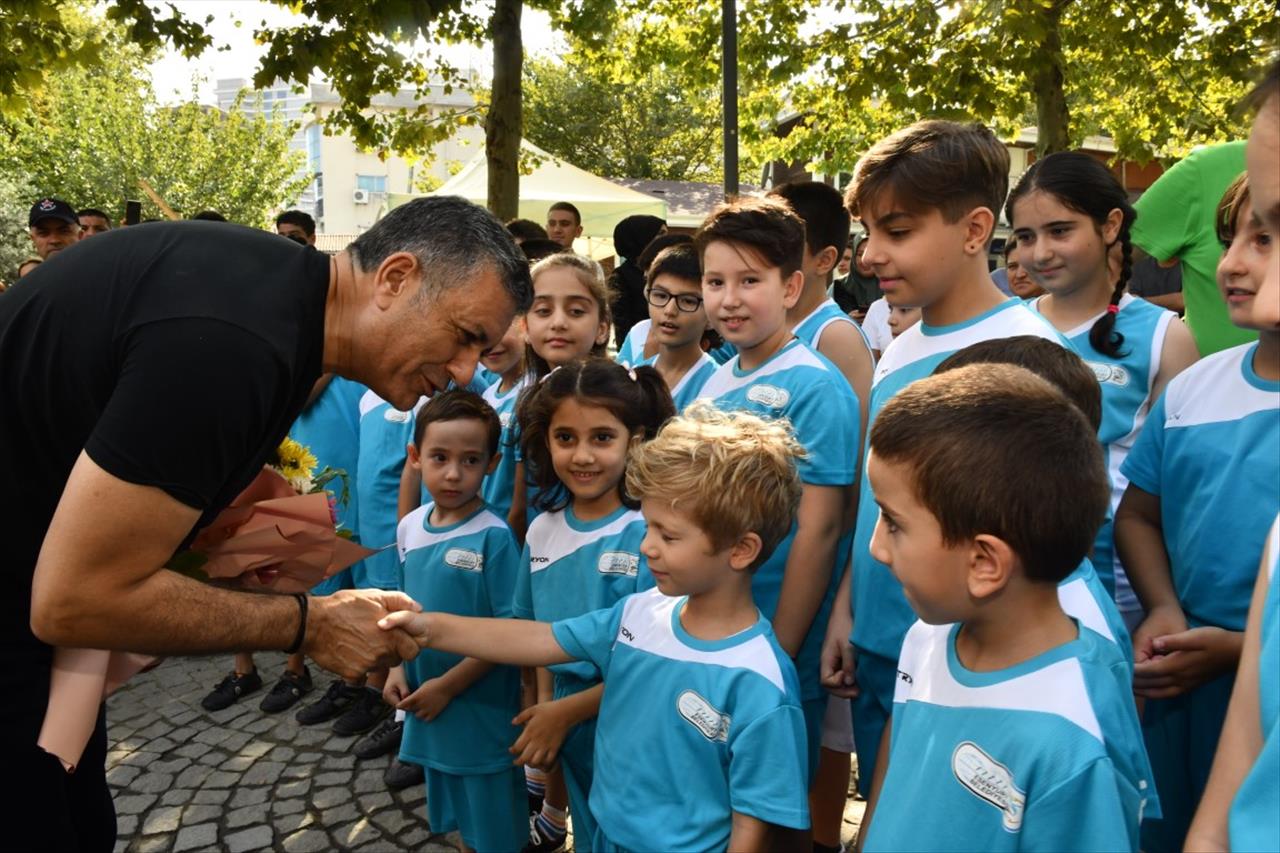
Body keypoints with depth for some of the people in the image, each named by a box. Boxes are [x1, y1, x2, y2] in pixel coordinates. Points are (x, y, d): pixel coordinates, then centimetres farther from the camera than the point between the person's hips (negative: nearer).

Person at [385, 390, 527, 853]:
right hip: (429, 706, 6)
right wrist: (398, 668, 1)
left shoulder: (493, 537, -20)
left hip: (483, 708, -5)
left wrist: (448, 685, -16)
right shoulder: (409, 527, -1)